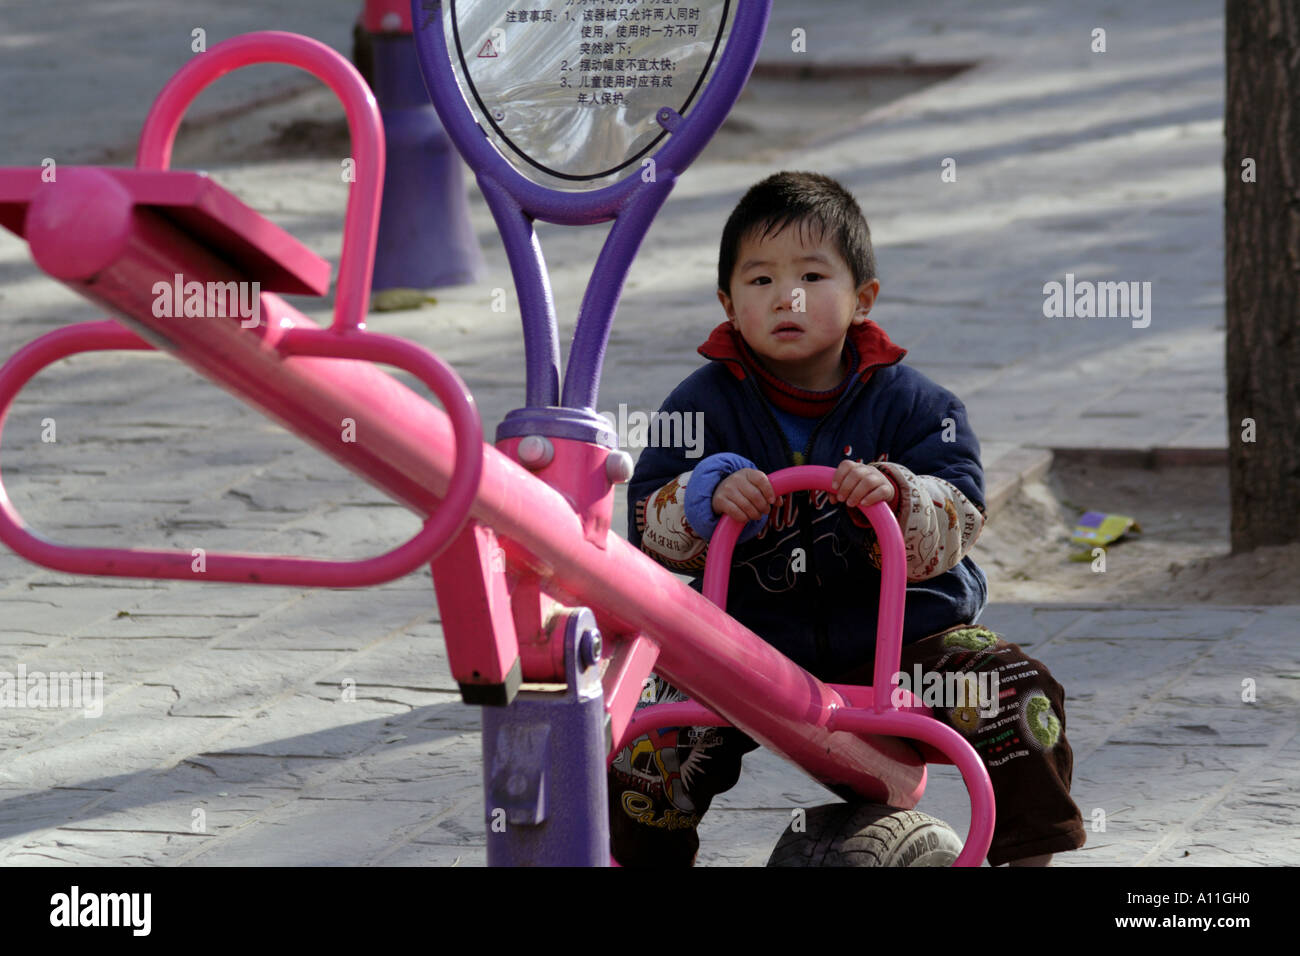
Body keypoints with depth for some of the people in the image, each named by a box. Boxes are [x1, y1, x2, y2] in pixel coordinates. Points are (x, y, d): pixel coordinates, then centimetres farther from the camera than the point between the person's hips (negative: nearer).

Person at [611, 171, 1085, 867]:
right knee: (648, 741, -20)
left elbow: (956, 527, -13)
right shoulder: (706, 404, -3)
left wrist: (897, 497, -34)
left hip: (899, 634, 0)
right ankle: (647, 863, 9)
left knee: (1016, 692, -20)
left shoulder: (910, 404, -4)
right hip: (753, 640, 0)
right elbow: (649, 529, -8)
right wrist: (708, 498, -29)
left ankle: (1029, 851, 1)